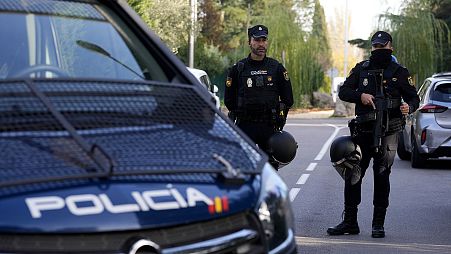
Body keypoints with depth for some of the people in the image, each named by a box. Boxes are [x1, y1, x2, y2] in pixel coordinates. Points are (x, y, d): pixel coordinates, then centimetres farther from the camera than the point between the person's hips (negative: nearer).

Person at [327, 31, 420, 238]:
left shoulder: (399, 72, 3)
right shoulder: (361, 69, 10)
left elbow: (414, 98, 4)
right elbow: (343, 92, 7)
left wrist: (409, 107, -19)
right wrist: (360, 96, -12)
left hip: (387, 133, -3)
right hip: (363, 131, 3)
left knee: (381, 177, 1)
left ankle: (378, 224, 9)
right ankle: (349, 222, 14)